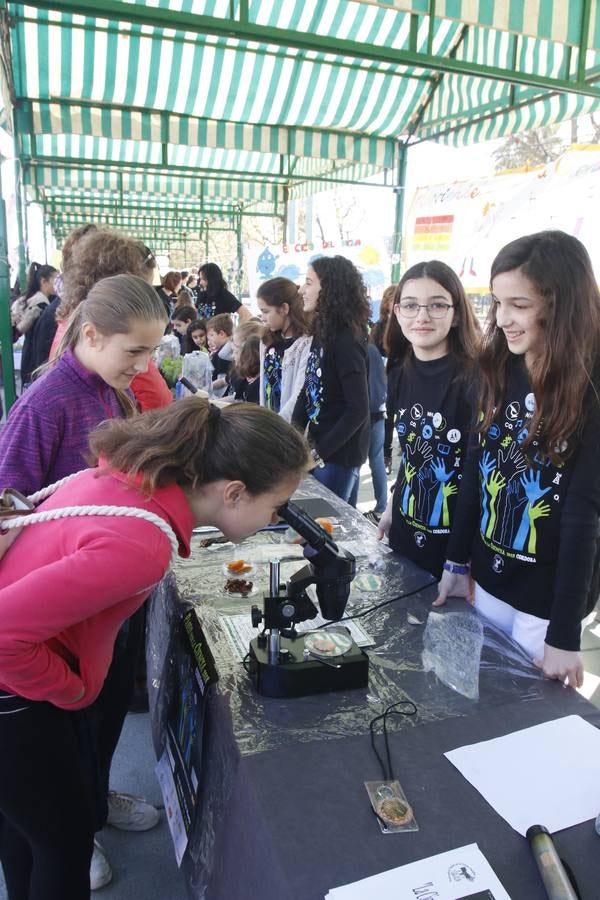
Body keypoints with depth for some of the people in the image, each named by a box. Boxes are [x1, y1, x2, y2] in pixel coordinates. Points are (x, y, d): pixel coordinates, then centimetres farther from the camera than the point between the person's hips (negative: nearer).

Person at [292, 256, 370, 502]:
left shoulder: (346, 340, -19)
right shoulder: (322, 333, 6)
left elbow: (358, 410, -21)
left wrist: (320, 452, -18)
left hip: (339, 453, -8)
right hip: (318, 445, 8)